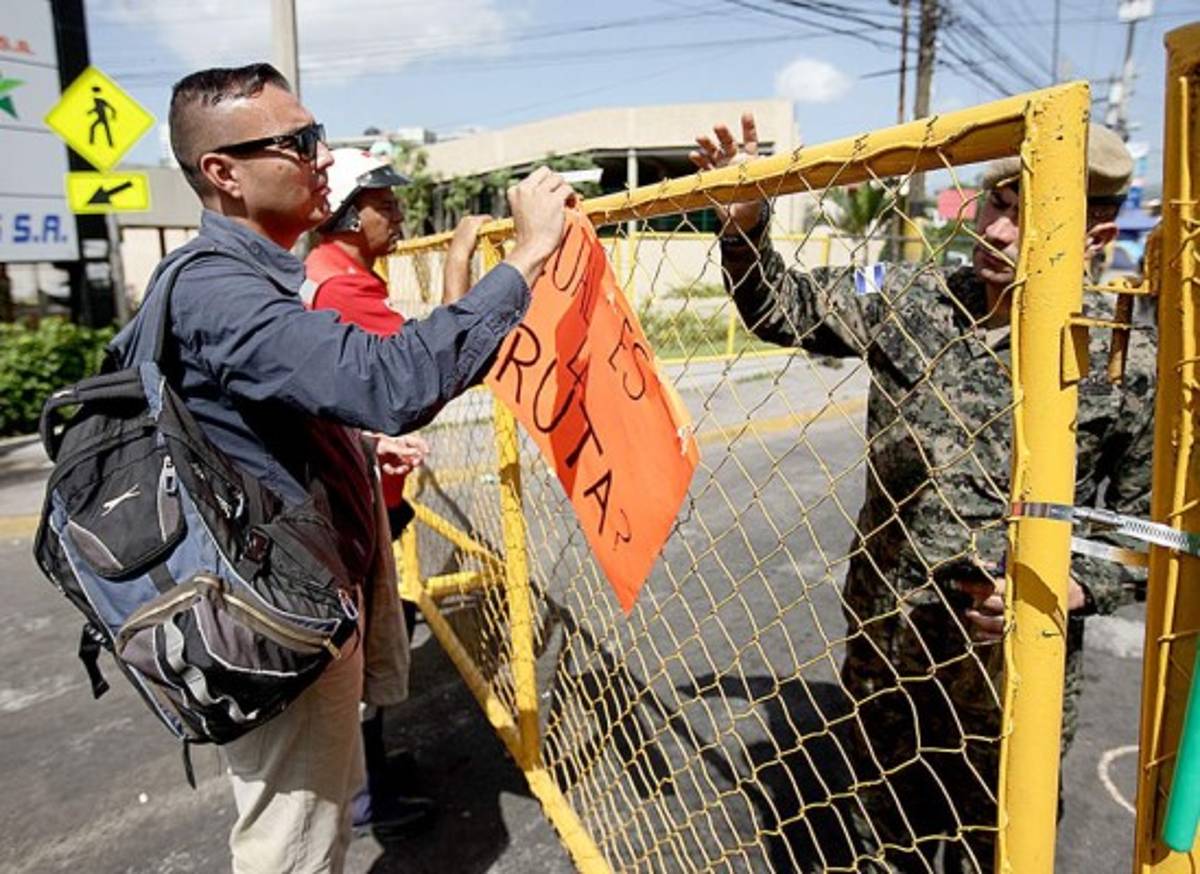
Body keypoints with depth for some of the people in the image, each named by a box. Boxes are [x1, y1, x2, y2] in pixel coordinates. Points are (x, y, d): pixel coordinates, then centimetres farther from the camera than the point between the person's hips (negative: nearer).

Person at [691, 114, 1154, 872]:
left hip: (1012, 679, -2)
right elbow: (782, 309, 5)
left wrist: (1061, 589, -20)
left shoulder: (1128, 371, -14)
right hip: (883, 645, 3)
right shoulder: (910, 299, -7)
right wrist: (744, 220, -10)